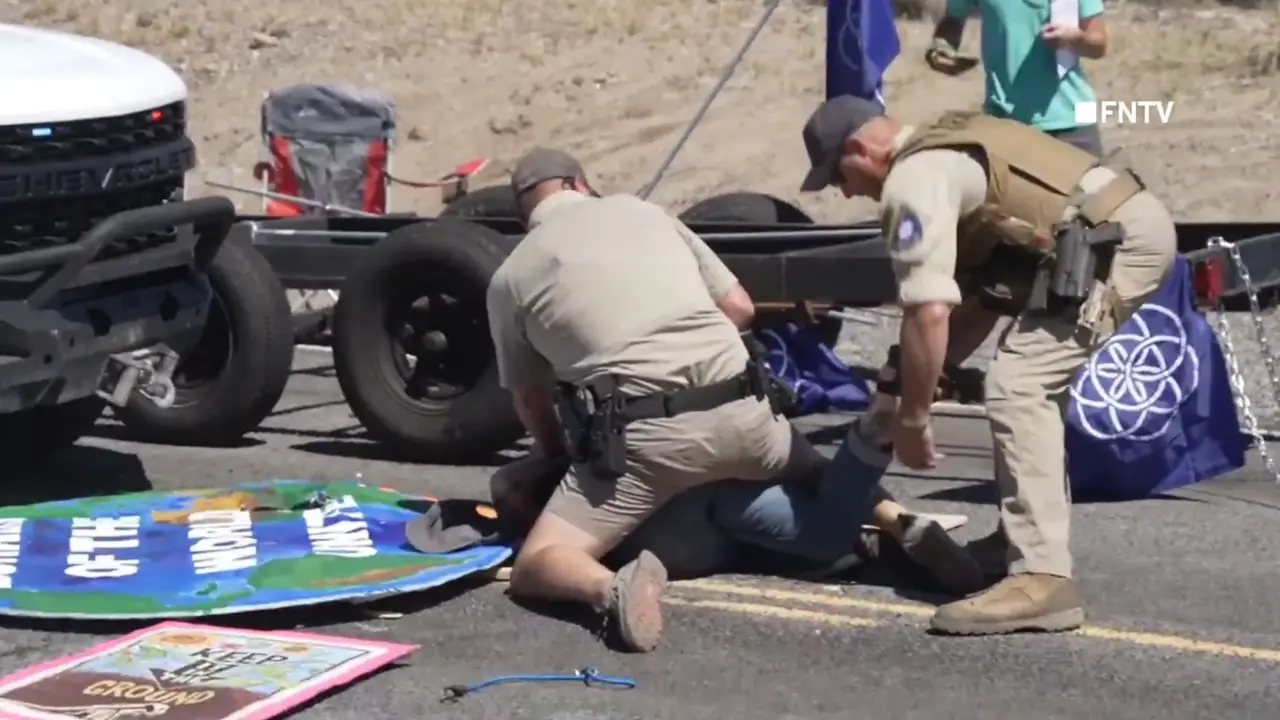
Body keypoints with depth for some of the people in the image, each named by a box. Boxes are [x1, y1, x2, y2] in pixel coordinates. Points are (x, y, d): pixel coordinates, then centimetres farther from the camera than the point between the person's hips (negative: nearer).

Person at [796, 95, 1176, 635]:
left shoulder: (913, 180, -8)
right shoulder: (950, 146, 23)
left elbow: (929, 311, -17)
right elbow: (988, 284, 26)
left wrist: (911, 418, -7)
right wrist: (935, 372, 23)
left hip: (1113, 242, -11)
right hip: (1139, 220, 11)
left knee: (1016, 391, -14)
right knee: (1035, 380, 23)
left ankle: (1041, 580, -20)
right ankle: (1032, 540, 28)